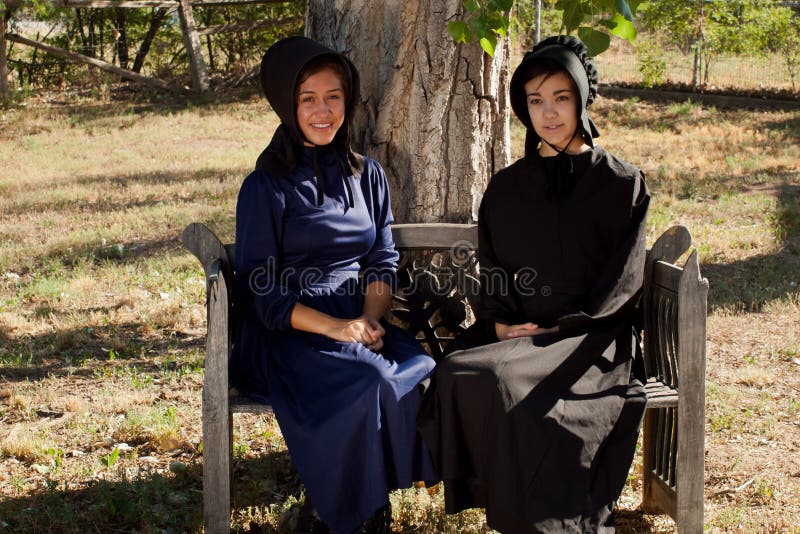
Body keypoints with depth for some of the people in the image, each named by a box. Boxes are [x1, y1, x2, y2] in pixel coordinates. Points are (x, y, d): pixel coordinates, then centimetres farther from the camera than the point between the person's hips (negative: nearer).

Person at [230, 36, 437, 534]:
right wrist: (333, 327, -18)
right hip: (290, 334, -4)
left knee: (423, 375, -27)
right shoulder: (267, 187, -2)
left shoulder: (368, 175, 14)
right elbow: (261, 289, -6)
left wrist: (370, 319, -10)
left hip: (362, 323, 5)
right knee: (367, 384, -33)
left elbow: (383, 261, 11)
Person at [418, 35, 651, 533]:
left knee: (531, 395, -34)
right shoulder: (506, 188, 14)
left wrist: (558, 327, -12)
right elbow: (491, 274, 15)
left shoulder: (622, 184, 3)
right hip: (515, 332, 4)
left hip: (592, 337, -4)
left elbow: (623, 283, -2)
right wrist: (499, 324, -5)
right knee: (462, 376, -29)